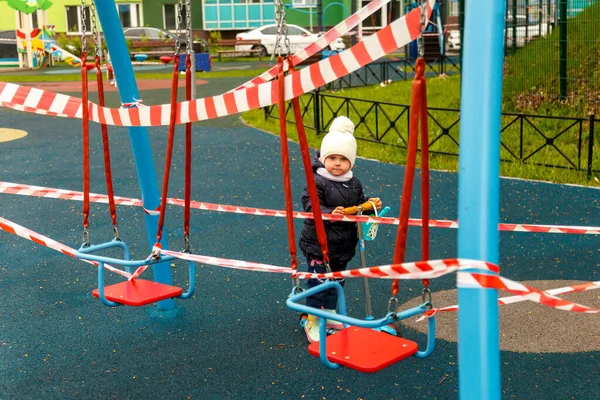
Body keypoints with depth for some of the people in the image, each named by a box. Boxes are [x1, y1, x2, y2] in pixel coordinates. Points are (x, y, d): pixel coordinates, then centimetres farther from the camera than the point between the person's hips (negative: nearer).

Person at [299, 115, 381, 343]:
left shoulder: (354, 185, 5)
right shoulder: (317, 182, -16)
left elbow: (359, 206, 17)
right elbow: (311, 206, -25)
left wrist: (370, 205, -3)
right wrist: (330, 214, -40)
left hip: (343, 246, 7)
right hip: (318, 244, -6)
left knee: (336, 281, 20)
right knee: (318, 282, 1)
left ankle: (330, 314, 37)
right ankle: (312, 320, 14)